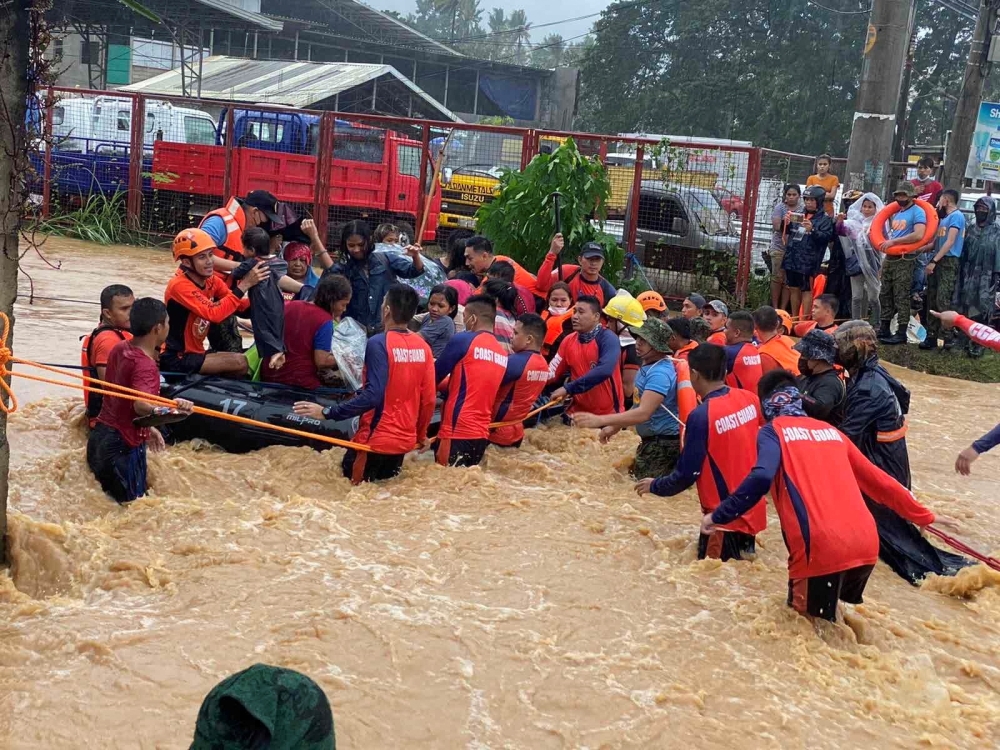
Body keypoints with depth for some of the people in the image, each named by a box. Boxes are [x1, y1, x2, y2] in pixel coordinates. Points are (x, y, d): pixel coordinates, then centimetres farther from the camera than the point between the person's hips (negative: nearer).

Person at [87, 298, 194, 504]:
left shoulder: (119, 349, 6)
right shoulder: (145, 365, -21)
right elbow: (141, 405, -39)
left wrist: (146, 427, 24)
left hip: (100, 435, 9)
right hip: (123, 446, -9)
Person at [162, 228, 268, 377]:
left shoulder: (211, 280, 3)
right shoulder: (180, 285, -21)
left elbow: (241, 306, -1)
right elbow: (214, 314, -31)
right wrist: (245, 284, -31)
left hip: (195, 352, 9)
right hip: (176, 359, -9)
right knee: (240, 362, -21)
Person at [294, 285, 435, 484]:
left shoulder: (379, 343, -16)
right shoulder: (423, 346, 1)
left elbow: (373, 395, -24)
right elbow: (428, 398, 4)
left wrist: (327, 413, -20)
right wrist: (421, 434, 20)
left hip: (376, 439, -6)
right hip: (405, 440, 6)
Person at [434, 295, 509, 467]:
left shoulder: (463, 340, -6)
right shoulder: (503, 353, 13)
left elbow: (434, 377, 1)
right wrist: (446, 384, 22)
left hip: (457, 432, -7)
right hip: (482, 434, 7)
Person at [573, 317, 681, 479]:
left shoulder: (660, 373, -24)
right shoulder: (648, 366, 7)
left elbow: (643, 413, -34)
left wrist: (600, 420, -39)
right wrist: (616, 427, 16)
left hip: (663, 443, -10)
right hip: (651, 440, 10)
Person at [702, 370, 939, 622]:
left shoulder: (773, 431, 6)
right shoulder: (830, 431, 22)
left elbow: (761, 478, -14)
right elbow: (877, 480, 27)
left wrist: (718, 516, -6)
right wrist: (922, 515, 37)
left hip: (822, 548, -6)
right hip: (866, 544, 6)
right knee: (841, 615, 30)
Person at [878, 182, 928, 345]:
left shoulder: (918, 212, -8)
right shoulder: (896, 212, 18)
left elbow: (918, 235, -23)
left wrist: (894, 241, -22)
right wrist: (884, 242, 10)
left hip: (905, 259, -9)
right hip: (890, 257, 9)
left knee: (901, 297, -9)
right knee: (886, 295, 10)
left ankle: (901, 333, -8)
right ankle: (884, 330, 16)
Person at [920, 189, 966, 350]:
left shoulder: (956, 216, -8)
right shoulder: (945, 218, 20)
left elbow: (950, 242, -16)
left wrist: (934, 261, -19)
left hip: (948, 263, -9)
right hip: (938, 262, 9)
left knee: (942, 301, -15)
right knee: (932, 301, 6)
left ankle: (947, 338, -14)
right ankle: (932, 336, 9)